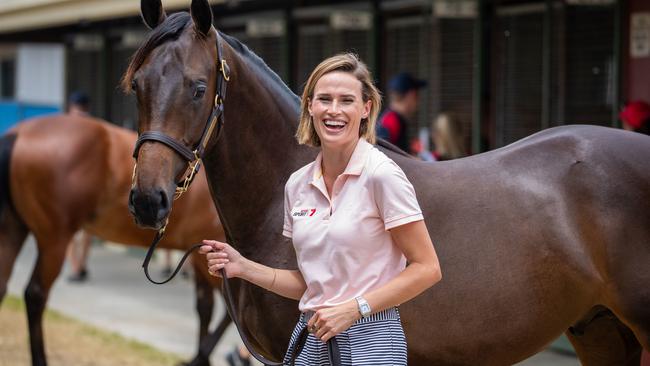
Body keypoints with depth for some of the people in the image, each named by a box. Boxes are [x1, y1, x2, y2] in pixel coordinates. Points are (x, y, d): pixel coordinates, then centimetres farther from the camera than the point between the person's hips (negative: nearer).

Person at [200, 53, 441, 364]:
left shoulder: (381, 175, -11)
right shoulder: (297, 184, 7)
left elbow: (427, 269, -11)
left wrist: (352, 309, -17)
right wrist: (242, 268, 2)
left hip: (369, 339, -5)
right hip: (311, 337, 6)